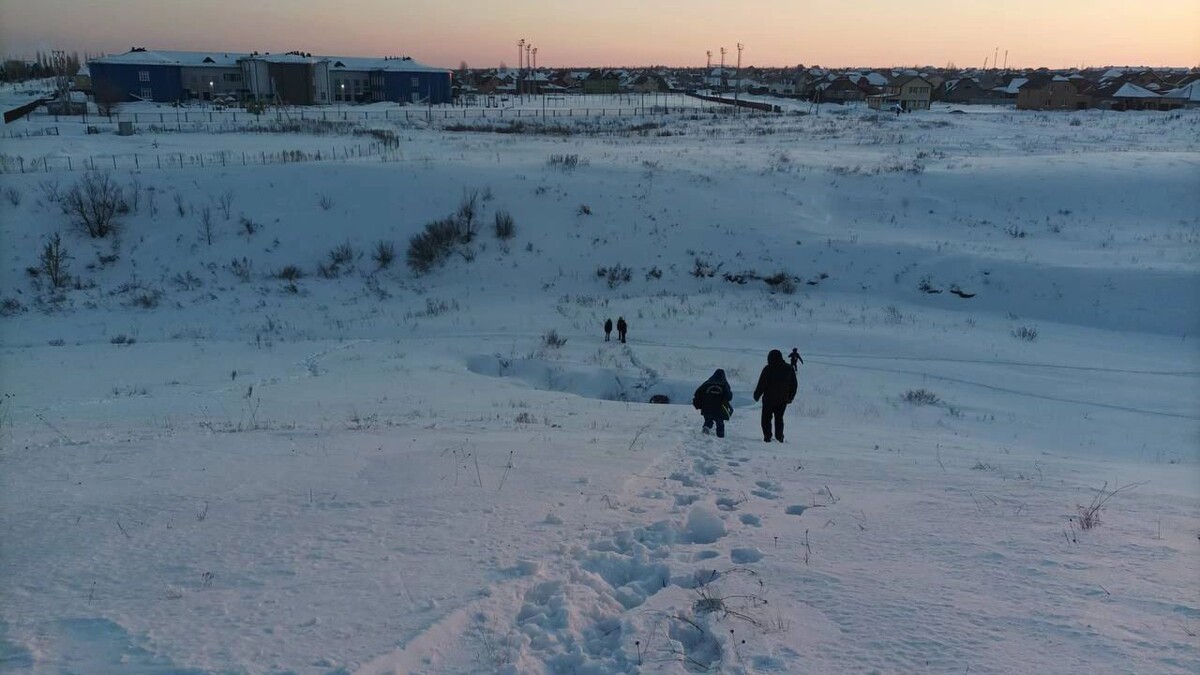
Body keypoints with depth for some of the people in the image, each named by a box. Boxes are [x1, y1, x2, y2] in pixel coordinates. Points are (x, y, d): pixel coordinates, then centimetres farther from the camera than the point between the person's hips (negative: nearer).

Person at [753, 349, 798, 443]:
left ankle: (767, 436, 1)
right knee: (779, 418, 16)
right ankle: (779, 436, 9)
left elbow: (761, 384, -10)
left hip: (769, 400, -4)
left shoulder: (767, 369, -13)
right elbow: (794, 385, 9)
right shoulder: (789, 369, 2)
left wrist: (757, 395, 2)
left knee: (766, 418, 7)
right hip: (783, 400, 4)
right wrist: (791, 397, 19)